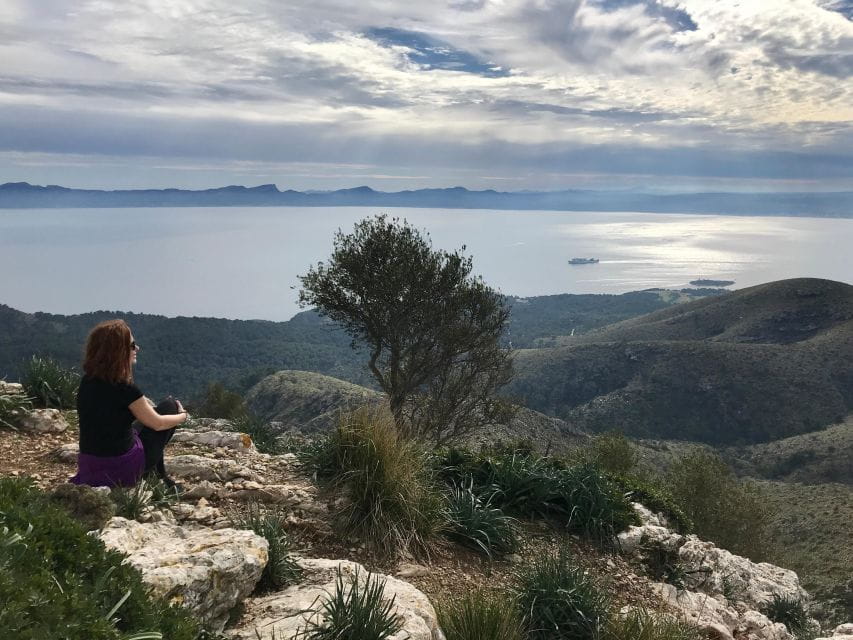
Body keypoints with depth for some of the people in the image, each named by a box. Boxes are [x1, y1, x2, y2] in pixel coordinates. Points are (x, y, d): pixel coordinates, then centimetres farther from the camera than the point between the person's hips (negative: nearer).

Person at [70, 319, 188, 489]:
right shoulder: (124, 389, -22)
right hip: (123, 470, -7)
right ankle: (156, 476, 19)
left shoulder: (87, 381, -1)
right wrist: (183, 416, 10)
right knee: (170, 405, 10)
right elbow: (158, 423, -7)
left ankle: (151, 473, 25)